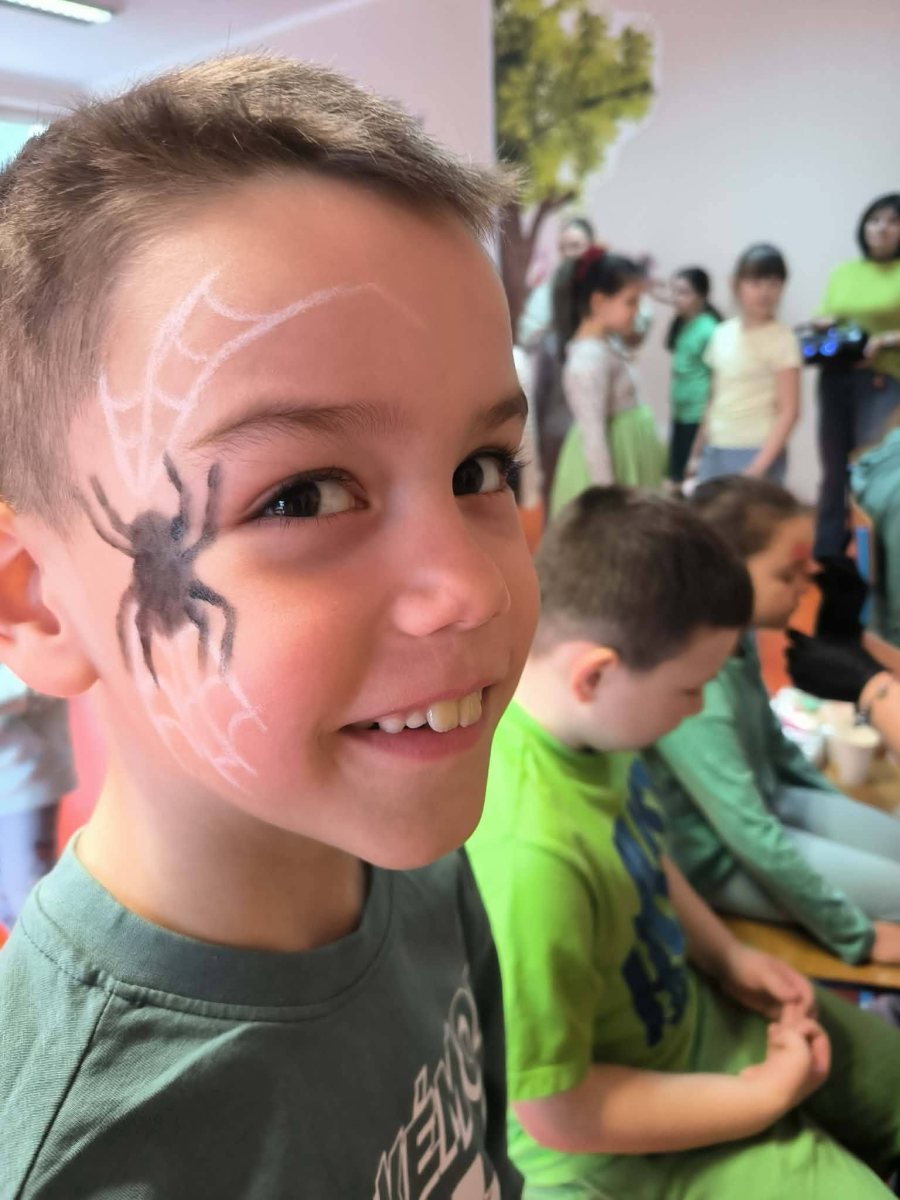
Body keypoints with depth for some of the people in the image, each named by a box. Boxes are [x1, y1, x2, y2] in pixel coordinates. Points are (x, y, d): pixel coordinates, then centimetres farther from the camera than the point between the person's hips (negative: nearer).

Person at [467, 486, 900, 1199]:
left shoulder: (585, 717, -17)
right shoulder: (529, 855, -43)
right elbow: (556, 1112, -29)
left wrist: (727, 956, -1)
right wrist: (766, 1097, -18)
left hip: (689, 1004, 7)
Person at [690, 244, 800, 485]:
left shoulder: (781, 338, -8)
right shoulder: (722, 333, 10)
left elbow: (789, 411, -12)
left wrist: (759, 467, -19)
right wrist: (697, 453, 15)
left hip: (756, 452, -6)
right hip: (715, 451, 6)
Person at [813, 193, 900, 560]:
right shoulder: (842, 273, 15)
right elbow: (822, 320, 18)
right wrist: (819, 328, -4)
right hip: (835, 379, 4)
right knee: (834, 475, 7)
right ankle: (825, 563, 14)